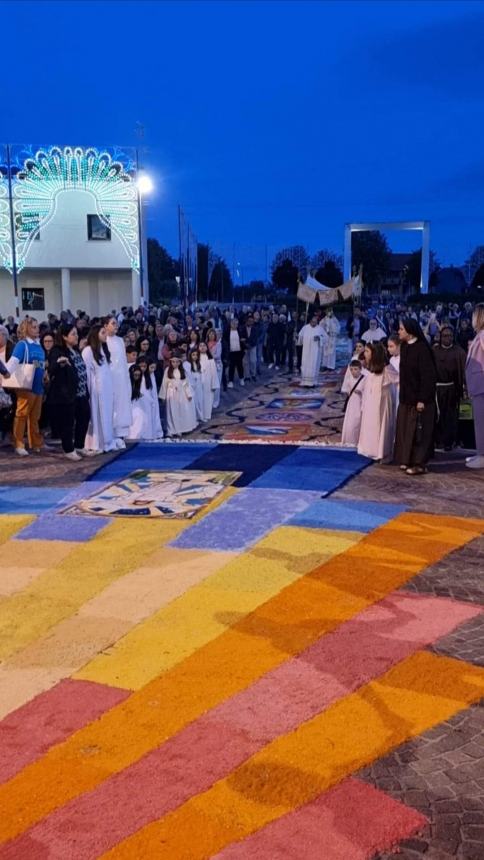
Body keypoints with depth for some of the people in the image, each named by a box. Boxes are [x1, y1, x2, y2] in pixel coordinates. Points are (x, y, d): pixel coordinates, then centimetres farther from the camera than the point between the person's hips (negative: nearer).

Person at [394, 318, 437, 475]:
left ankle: (420, 464, 7)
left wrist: (422, 399, -19)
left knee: (418, 431, -2)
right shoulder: (405, 347, 6)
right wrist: (402, 394, 14)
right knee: (406, 429, 12)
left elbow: (428, 376, -18)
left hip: (418, 398, -8)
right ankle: (408, 460, 22)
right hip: (406, 397, 8)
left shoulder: (422, 348, -17)